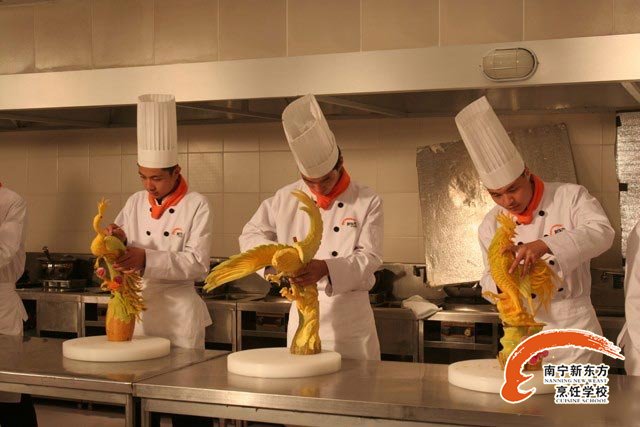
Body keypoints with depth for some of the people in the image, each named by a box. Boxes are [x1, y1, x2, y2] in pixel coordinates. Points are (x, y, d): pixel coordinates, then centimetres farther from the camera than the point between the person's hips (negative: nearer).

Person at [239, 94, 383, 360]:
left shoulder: (368, 202, -3)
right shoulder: (286, 199, 4)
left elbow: (369, 258, -10)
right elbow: (250, 236, 11)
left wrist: (326, 268, -28)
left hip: (350, 311, -2)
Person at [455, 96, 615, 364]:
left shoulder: (571, 197, -6)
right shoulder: (491, 226, 3)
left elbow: (601, 232, -22)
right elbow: (489, 281, 8)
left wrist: (544, 245, -36)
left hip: (573, 324, -2)